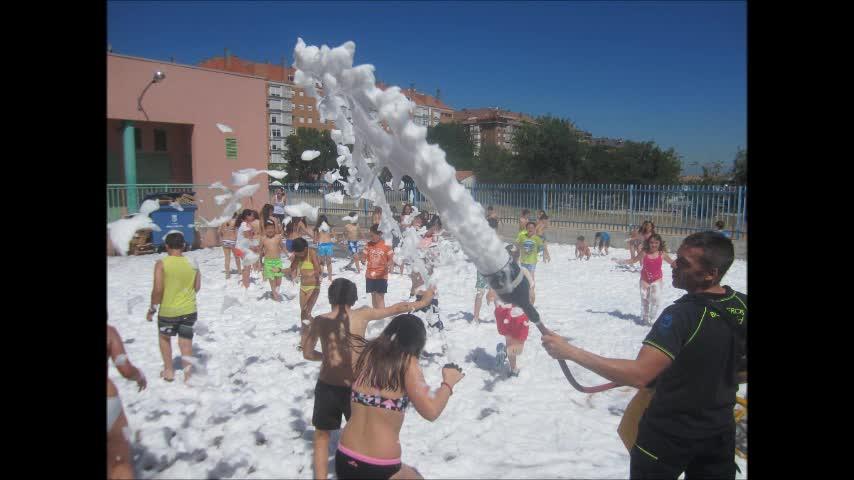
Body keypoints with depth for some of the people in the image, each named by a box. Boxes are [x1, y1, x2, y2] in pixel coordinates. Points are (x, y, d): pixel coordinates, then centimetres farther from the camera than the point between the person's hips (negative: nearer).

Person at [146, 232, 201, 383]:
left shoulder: (162, 264, -13)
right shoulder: (193, 263, -2)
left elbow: (158, 290, -15)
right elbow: (197, 287, 5)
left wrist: (152, 309, -3)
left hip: (168, 311, -2)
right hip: (189, 309, 2)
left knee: (164, 337, 22)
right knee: (185, 340, 13)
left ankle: (169, 371, 27)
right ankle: (187, 365, -5)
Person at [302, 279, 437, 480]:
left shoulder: (319, 321, -3)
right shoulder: (362, 315, -6)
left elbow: (308, 354, 7)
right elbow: (396, 309, 5)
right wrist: (422, 302, 18)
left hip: (327, 387, 0)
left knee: (321, 436, 21)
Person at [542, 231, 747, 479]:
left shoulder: (683, 315, -30)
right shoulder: (741, 305, -9)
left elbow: (638, 375, -37)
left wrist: (571, 352, -36)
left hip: (669, 434, -5)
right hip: (721, 431, 6)